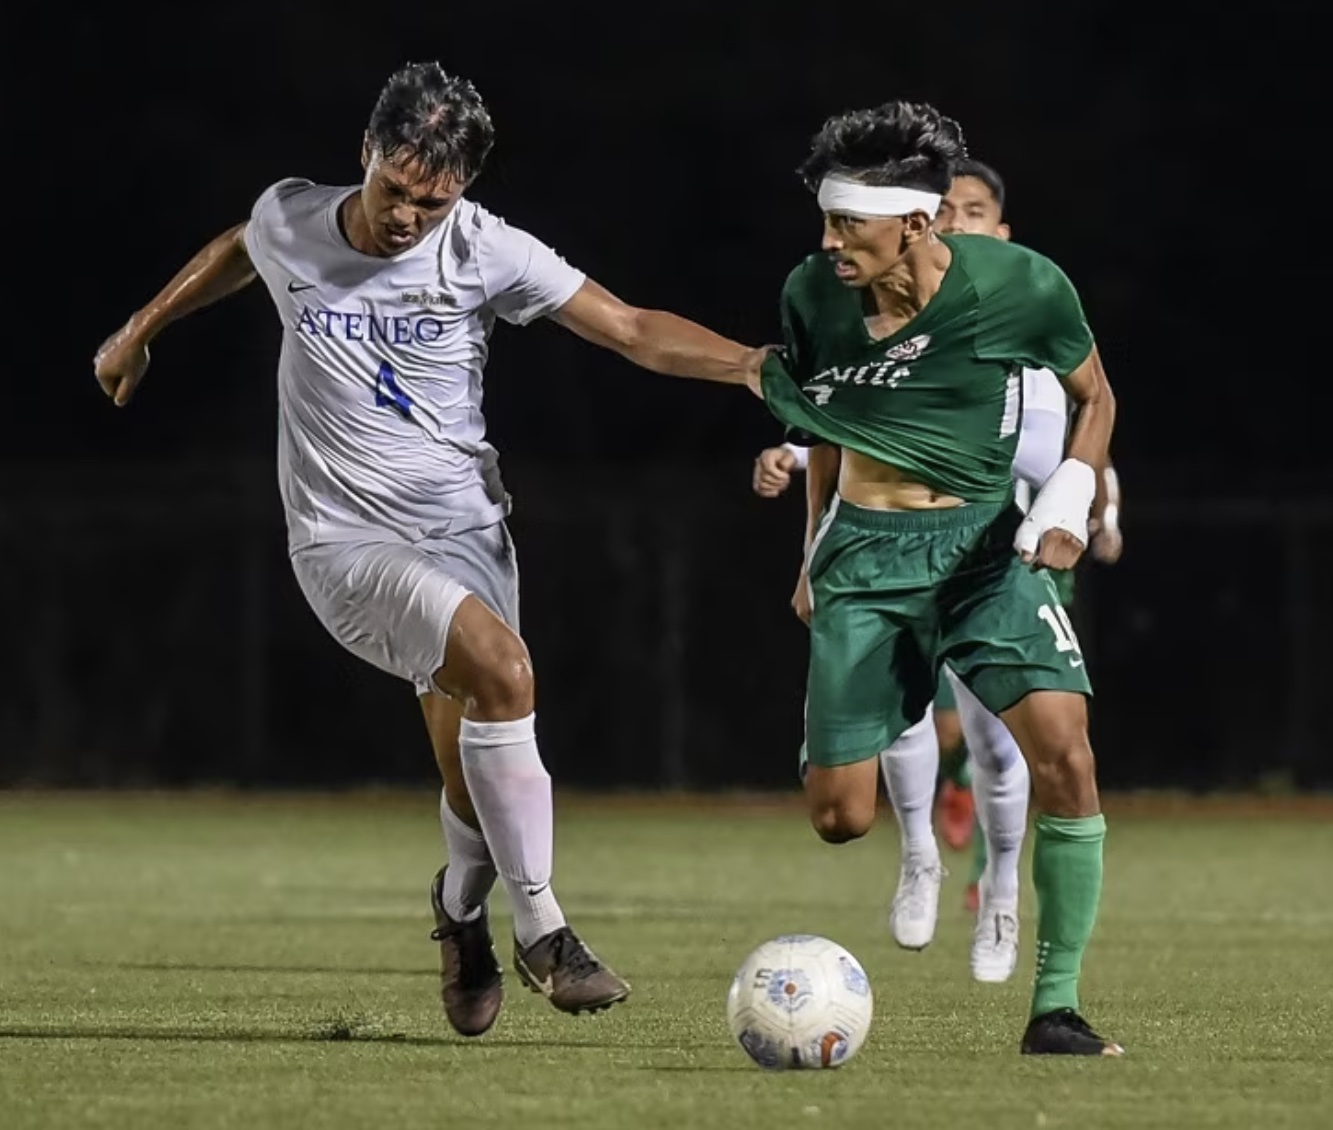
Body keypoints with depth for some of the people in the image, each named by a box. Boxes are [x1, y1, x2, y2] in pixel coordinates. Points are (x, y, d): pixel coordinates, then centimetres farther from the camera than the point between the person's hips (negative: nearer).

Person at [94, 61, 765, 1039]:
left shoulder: (485, 252, -7)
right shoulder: (289, 224, -5)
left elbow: (633, 330, -7)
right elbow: (239, 253, 21)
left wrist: (747, 362, -21)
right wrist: (140, 331, 32)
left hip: (466, 530, 2)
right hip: (349, 543, -2)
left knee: (480, 776, -1)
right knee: (503, 666, -29)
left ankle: (462, 913, 36)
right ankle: (541, 930, -21)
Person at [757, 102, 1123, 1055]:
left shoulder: (1018, 286, -13)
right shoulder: (814, 295, -4)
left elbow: (1094, 397, 6)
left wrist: (1068, 502, -10)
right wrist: (814, 556, 20)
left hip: (985, 543, -2)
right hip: (866, 550, 2)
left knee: (1064, 754, -22)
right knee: (838, 817, -7)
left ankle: (1058, 1006, -14)